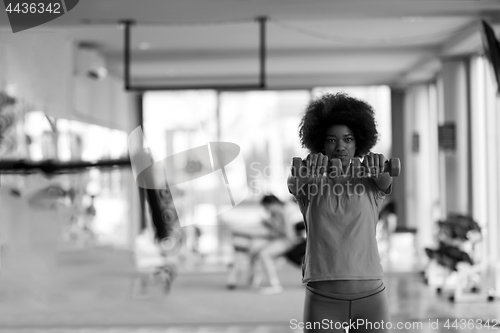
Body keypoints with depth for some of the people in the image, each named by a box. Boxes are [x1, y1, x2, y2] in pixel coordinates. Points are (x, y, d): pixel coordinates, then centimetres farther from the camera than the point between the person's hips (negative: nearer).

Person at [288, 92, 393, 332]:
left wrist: (381, 168, -37)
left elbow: (385, 180, -13)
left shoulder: (371, 185, 8)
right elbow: (295, 183, -15)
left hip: (371, 296, 1)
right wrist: (306, 171, -39)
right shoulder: (311, 185, 6)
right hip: (322, 297, -1)